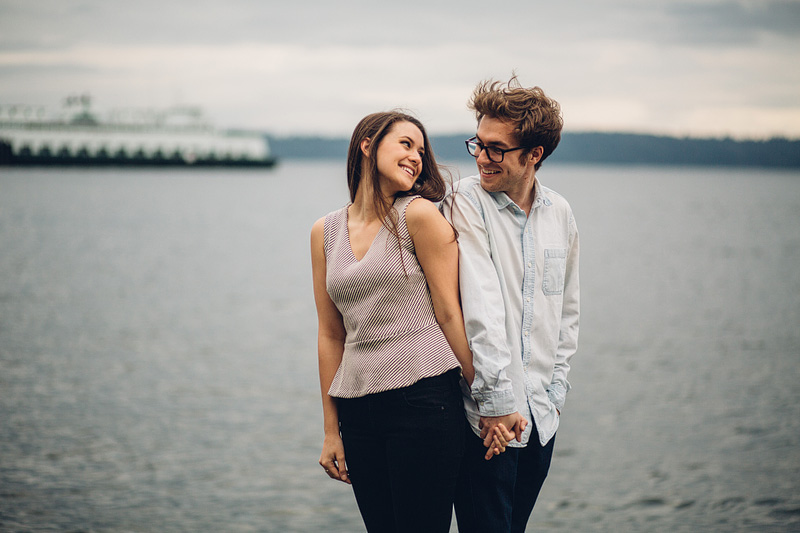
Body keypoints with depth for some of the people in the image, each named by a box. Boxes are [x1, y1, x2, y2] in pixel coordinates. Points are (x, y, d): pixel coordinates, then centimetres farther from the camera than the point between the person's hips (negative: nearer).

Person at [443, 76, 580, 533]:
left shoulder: (560, 214, 8)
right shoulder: (465, 203, -9)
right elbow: (481, 309, -16)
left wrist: (556, 390, 10)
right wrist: (497, 400, -20)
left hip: (540, 416, 5)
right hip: (487, 414, -5)